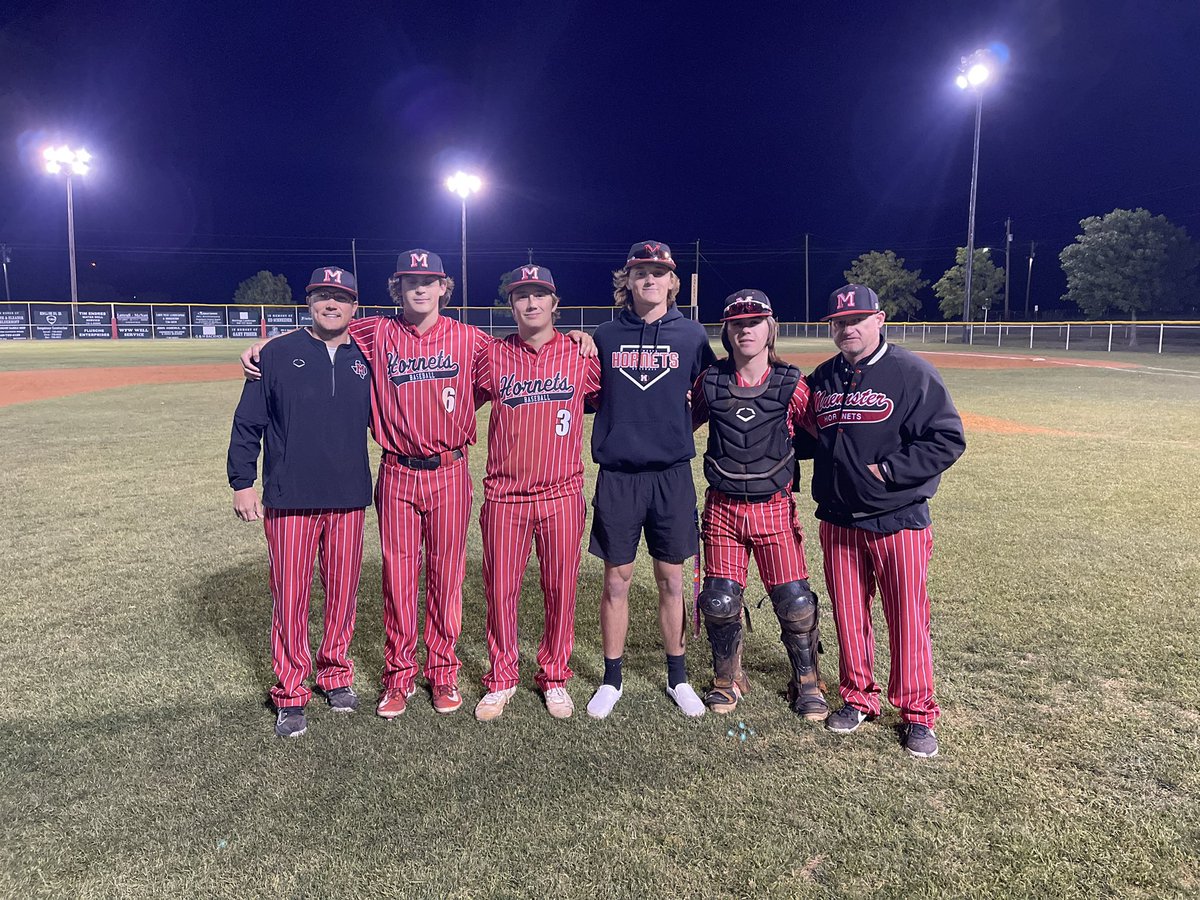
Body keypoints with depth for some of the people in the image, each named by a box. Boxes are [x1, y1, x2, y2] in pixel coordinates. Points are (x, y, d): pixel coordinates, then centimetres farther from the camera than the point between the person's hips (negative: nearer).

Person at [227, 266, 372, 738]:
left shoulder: (366, 361, 9)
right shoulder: (277, 354, 1)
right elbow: (247, 423, 2)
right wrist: (242, 482, -2)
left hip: (349, 499, 3)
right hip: (289, 500, -2)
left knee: (343, 593, 10)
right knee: (290, 597, 2)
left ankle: (336, 674, 29)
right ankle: (290, 694, 16)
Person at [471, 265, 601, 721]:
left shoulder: (581, 355, 3)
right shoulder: (493, 356, 4)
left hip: (561, 494, 0)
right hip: (504, 495, 0)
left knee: (561, 590, 8)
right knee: (500, 591, 7)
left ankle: (554, 677, 28)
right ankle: (501, 679, 26)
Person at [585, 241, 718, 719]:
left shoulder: (692, 335, 3)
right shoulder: (605, 336, 4)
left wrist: (680, 426, 1)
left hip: (672, 476, 0)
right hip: (617, 476, 0)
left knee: (671, 580, 9)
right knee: (616, 580, 7)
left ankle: (677, 677, 26)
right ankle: (611, 680, 23)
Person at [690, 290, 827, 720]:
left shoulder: (791, 384, -4)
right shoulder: (710, 381, 0)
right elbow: (686, 423, 14)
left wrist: (784, 461, -9)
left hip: (774, 507, -1)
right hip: (722, 507, 1)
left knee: (795, 601, -2)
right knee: (720, 599, 1)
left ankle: (807, 683, 23)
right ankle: (728, 679, 27)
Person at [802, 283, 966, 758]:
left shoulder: (912, 373, -8)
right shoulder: (822, 378, 10)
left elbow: (948, 439, -13)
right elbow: (807, 436, 22)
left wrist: (888, 470, -17)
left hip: (899, 520, -5)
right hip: (837, 520, 5)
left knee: (908, 619, 3)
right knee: (848, 615, 13)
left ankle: (917, 712, 19)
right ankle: (858, 698, 30)